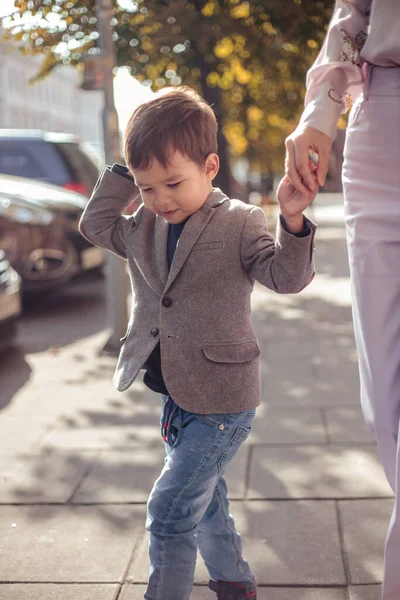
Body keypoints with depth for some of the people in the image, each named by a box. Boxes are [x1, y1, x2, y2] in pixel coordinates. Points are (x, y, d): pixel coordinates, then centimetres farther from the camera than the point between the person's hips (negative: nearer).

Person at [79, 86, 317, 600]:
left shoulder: (239, 222, -13)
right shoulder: (144, 229, 4)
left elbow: (285, 276, -19)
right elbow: (95, 225, 15)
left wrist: (292, 222, -38)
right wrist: (126, 172, 3)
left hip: (222, 400, -7)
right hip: (175, 397, 7)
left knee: (169, 511, -8)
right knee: (204, 503, 23)